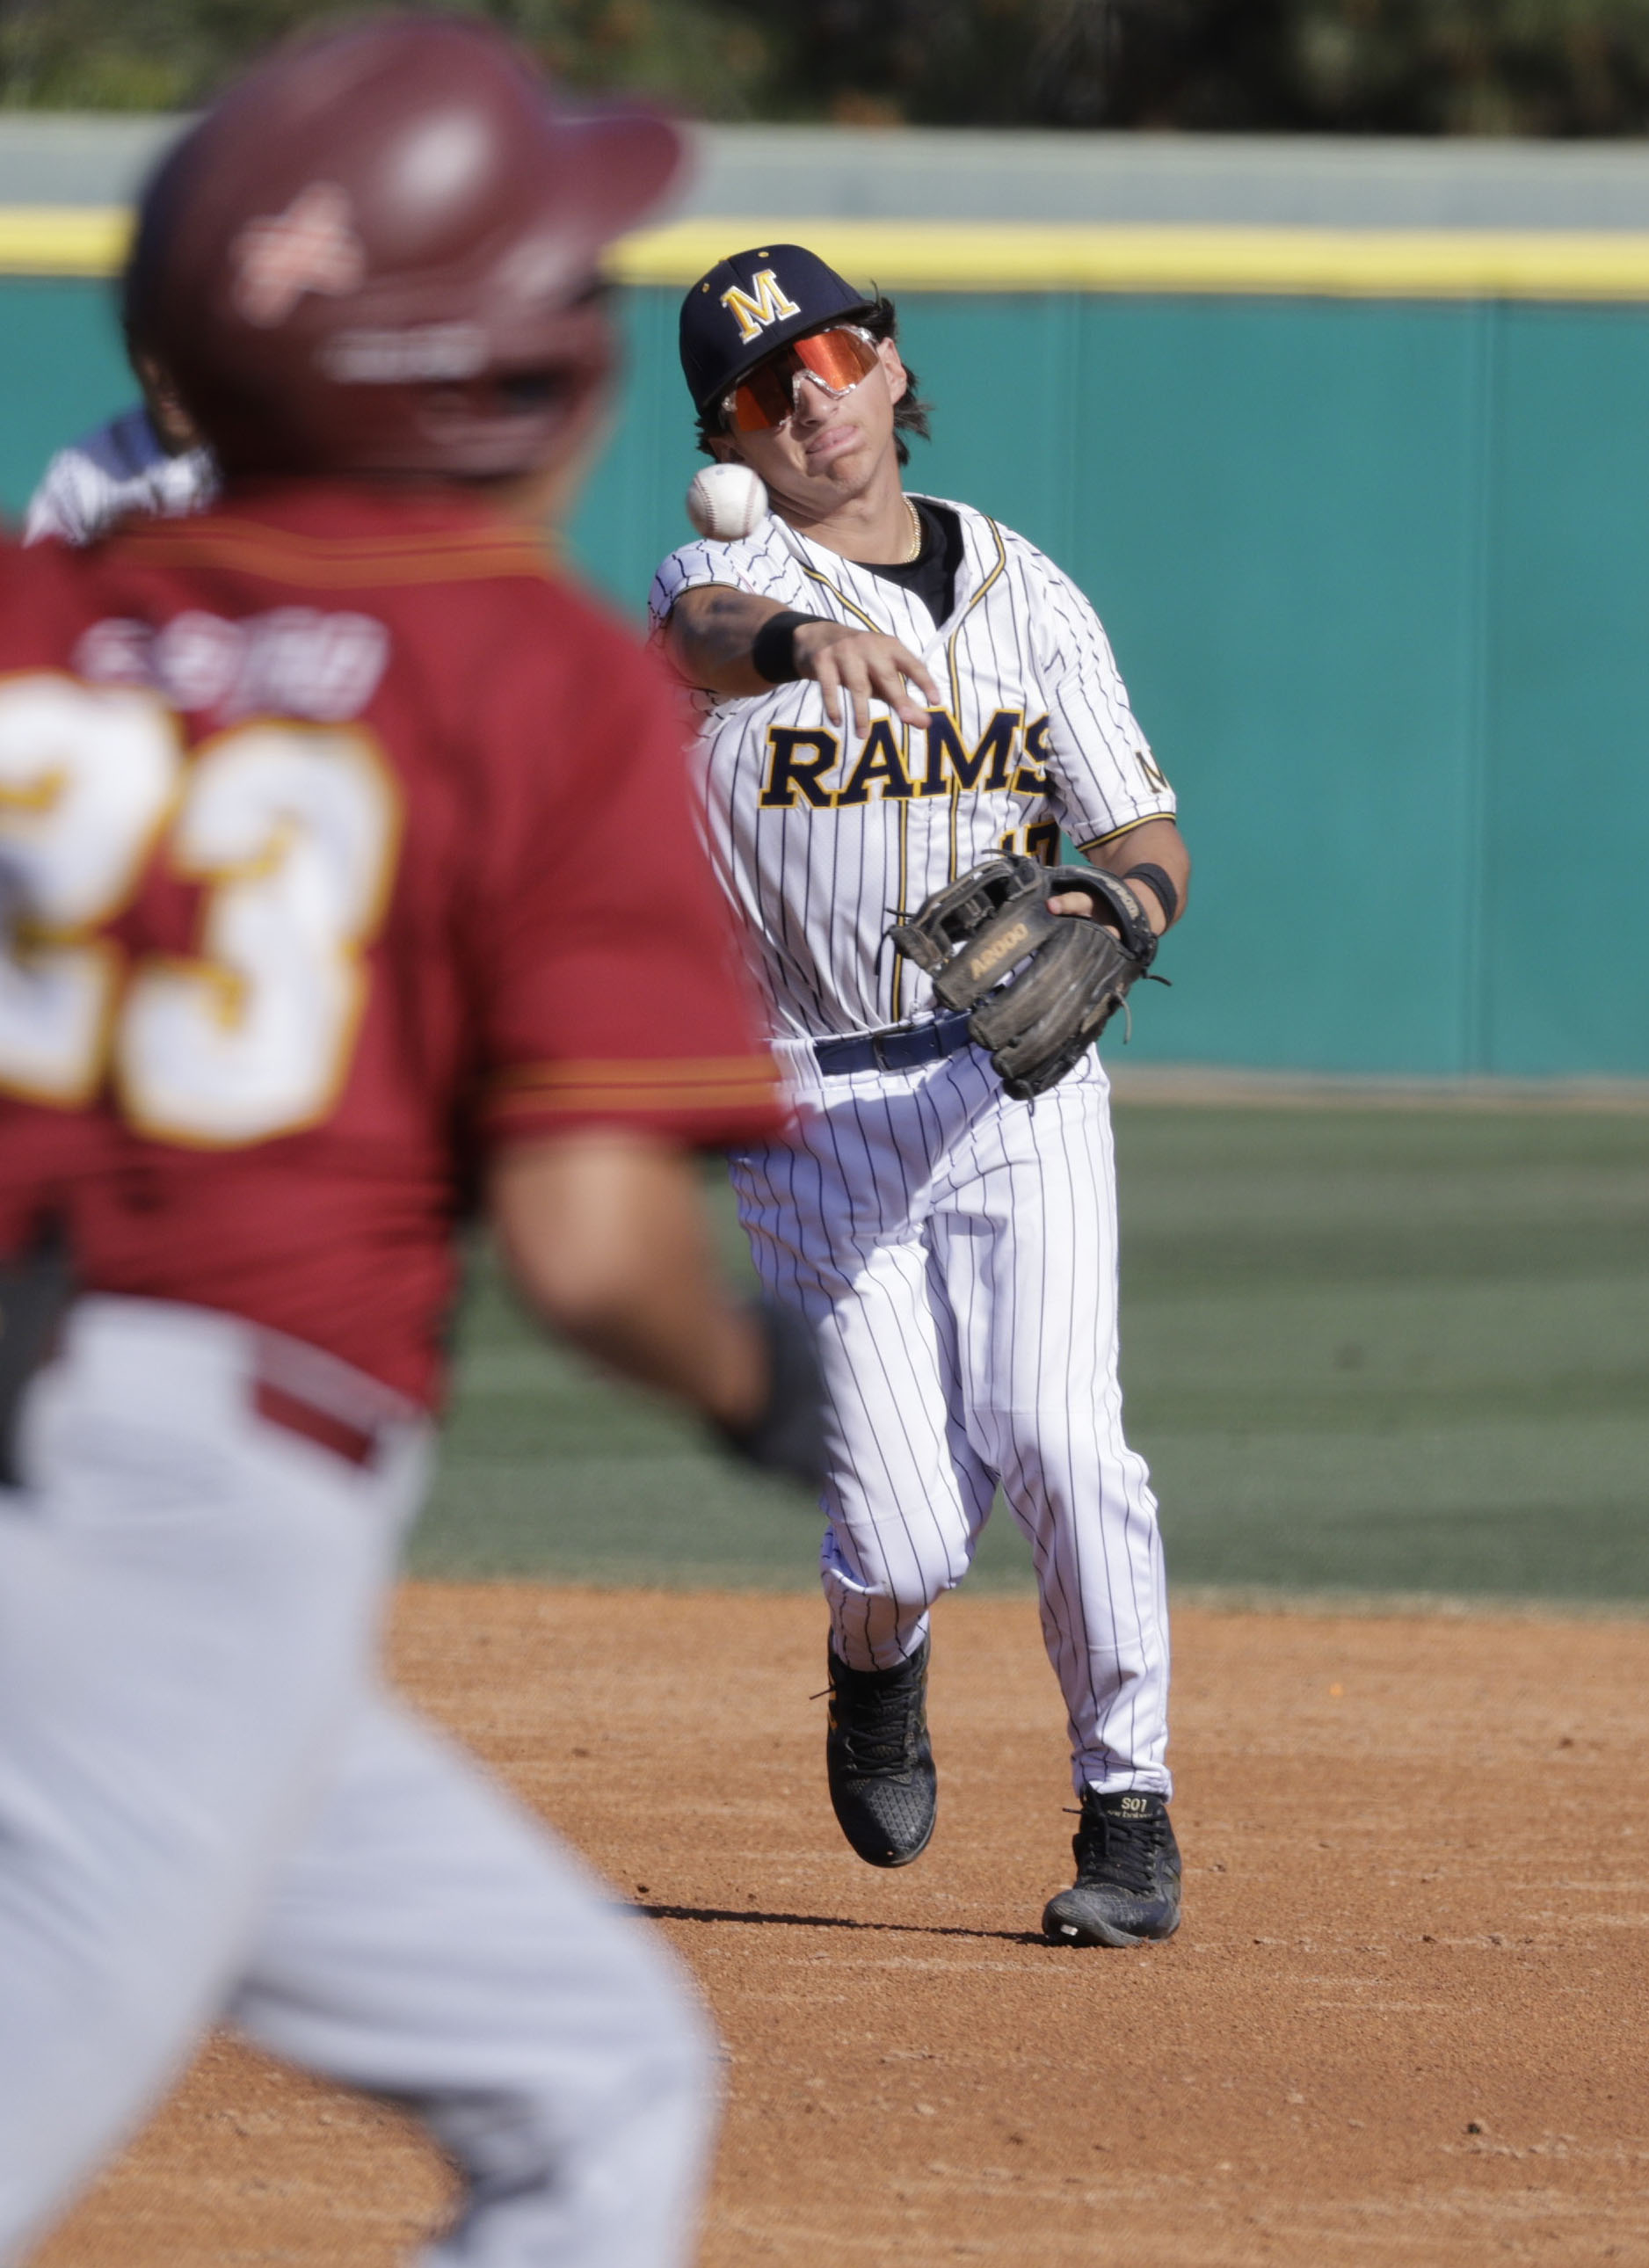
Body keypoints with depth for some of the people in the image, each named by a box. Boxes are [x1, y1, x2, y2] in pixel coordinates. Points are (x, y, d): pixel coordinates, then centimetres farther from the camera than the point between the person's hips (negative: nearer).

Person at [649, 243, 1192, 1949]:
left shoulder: (1031, 596, 9)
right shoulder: (723, 588, -3)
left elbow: (1147, 837, 9)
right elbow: (708, 636, -30)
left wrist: (1118, 908, -15)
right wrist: (803, 638, -54)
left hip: (1020, 1085, 2)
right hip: (817, 1106, -2)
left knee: (1058, 1437, -18)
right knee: (906, 1533, -8)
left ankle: (1129, 1818, -3)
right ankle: (876, 1670, 30)